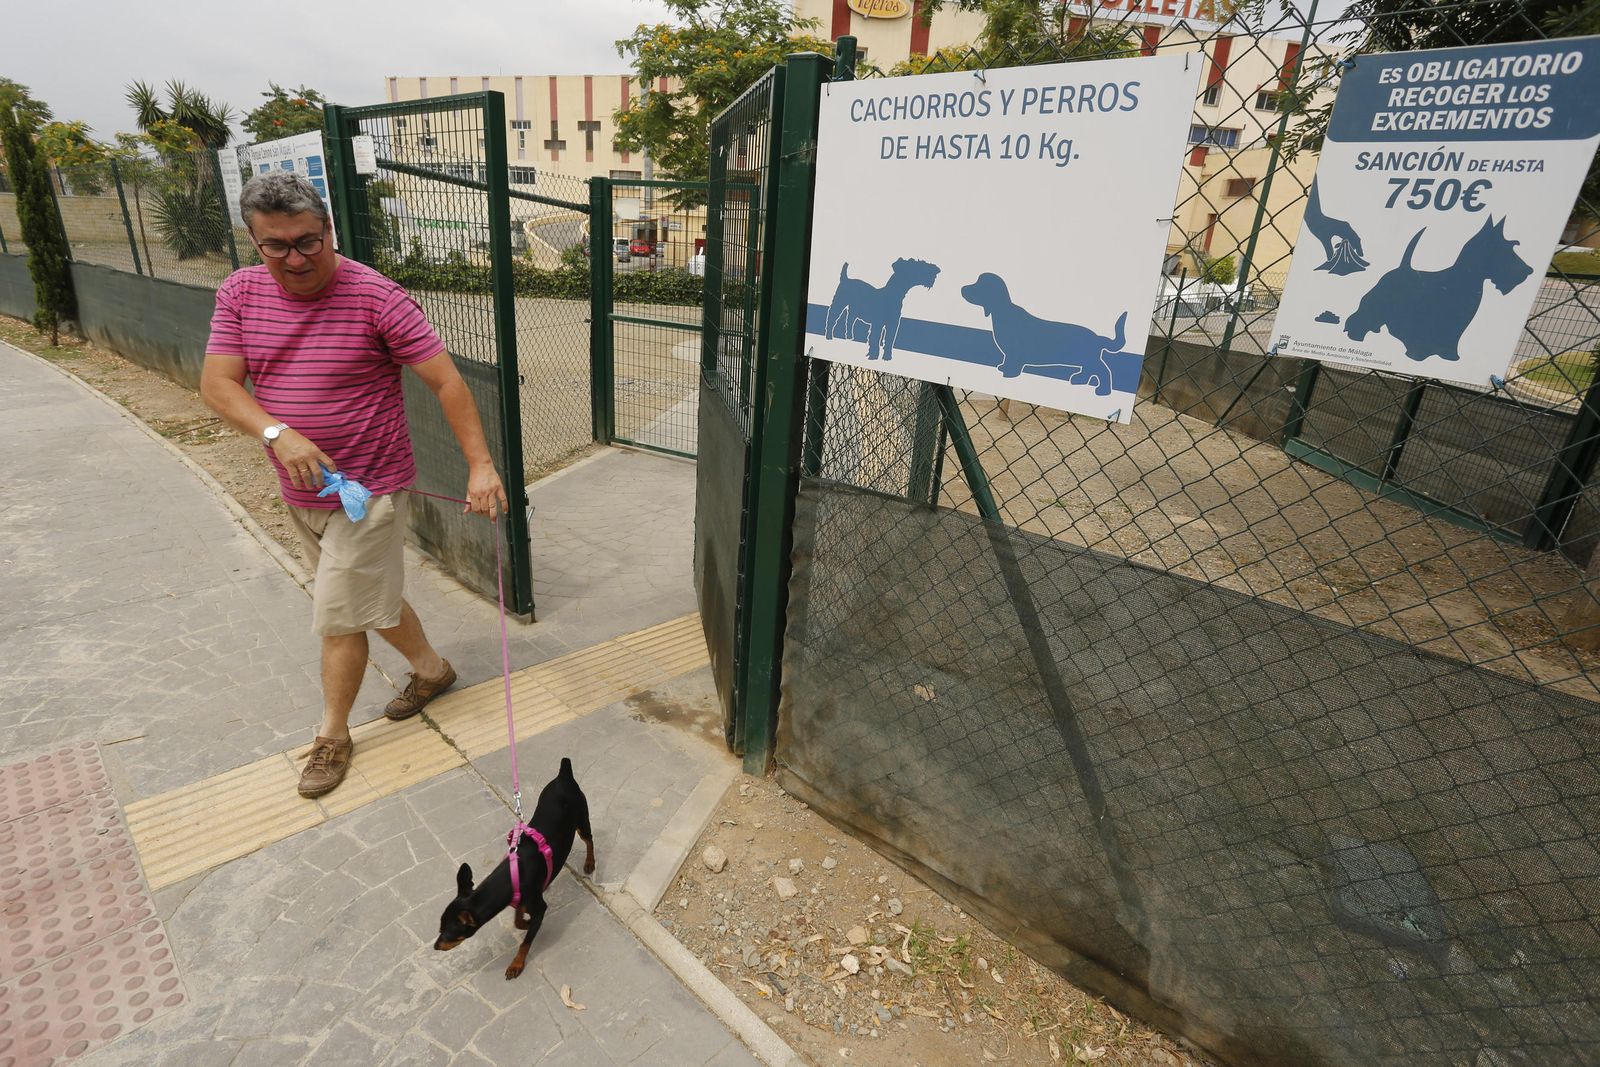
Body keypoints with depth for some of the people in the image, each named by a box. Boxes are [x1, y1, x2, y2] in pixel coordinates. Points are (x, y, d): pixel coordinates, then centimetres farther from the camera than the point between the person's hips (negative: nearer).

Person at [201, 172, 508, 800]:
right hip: (300, 491, 6)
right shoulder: (240, 293, 1)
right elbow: (217, 383, -5)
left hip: (367, 489, -6)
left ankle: (333, 736, 23)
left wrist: (480, 465, -24)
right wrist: (277, 433, -25)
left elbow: (446, 381, -17)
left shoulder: (376, 297, -16)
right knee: (370, 598, 20)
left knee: (338, 618, 1)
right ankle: (430, 668, 43)